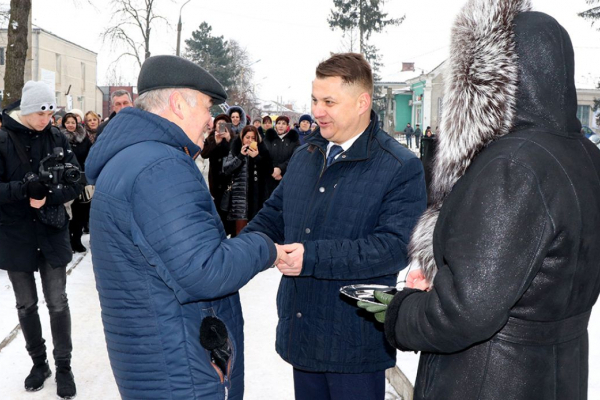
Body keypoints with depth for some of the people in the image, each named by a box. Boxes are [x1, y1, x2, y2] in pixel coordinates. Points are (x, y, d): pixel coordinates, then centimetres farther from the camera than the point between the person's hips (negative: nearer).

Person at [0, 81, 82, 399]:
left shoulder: (57, 138, -3)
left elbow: (76, 183, -3)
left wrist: (49, 195, -20)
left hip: (52, 233, 1)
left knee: (57, 303, 6)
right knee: (26, 304, 13)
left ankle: (63, 366, 21)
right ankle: (39, 362, 32)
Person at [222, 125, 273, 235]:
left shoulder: (261, 151, 8)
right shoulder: (236, 150, 6)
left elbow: (269, 171, 1)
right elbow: (226, 169, -3)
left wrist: (257, 157, -10)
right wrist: (240, 156, -10)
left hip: (258, 195, 1)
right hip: (240, 194, -1)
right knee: (241, 230, -2)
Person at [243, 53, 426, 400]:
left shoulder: (401, 168, -12)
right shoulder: (305, 157, 10)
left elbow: (395, 245, -22)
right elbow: (274, 216, 16)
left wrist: (313, 257, -26)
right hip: (300, 333, 6)